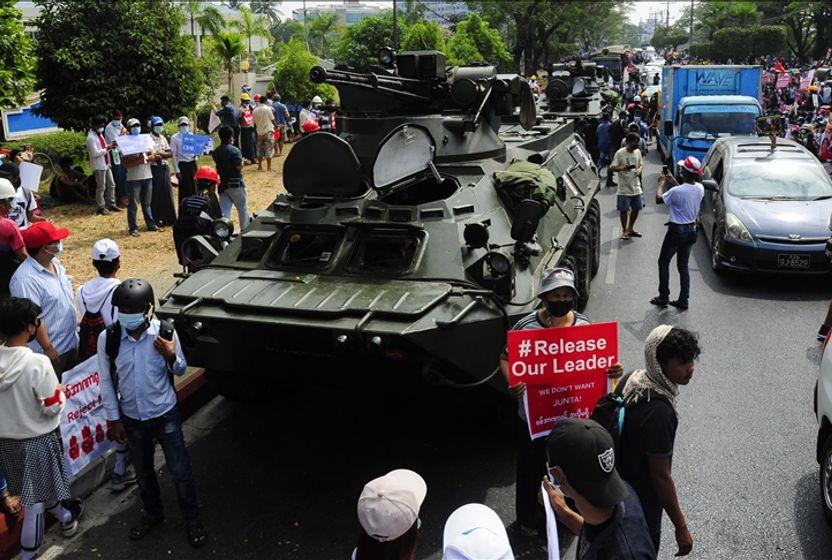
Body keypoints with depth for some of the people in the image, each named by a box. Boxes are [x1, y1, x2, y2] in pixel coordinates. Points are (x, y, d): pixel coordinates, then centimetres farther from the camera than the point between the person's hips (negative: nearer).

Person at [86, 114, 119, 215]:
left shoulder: (99, 134, 12)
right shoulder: (91, 137, -16)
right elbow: (95, 153, -22)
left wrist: (110, 145, 1)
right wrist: (108, 148, -22)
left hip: (106, 164, 9)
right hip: (98, 166, -9)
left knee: (111, 185, 13)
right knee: (101, 187, -1)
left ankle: (111, 204, 24)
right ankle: (100, 207, 9)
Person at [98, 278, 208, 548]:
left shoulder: (164, 332, -17)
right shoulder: (107, 338, -14)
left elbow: (181, 370, -3)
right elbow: (106, 381, -1)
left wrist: (171, 356, -25)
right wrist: (114, 418, 2)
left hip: (165, 414, -2)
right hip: (132, 418, 2)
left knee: (180, 471, 8)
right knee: (143, 472, 22)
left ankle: (192, 519, 30)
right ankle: (152, 513, 47)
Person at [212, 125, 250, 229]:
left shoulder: (216, 152, 5)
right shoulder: (234, 150, -15)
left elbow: (217, 166, 10)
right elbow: (239, 167, -19)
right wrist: (242, 161, 1)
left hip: (222, 184, 5)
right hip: (235, 183, -5)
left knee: (224, 209, 6)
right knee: (242, 207, 10)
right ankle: (245, 229, 19)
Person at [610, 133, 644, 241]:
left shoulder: (638, 152, 5)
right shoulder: (620, 153, -13)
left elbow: (641, 164, 16)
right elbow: (612, 167, -12)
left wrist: (639, 169, -6)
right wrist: (622, 168, -30)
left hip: (636, 186, 6)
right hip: (624, 188, -6)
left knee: (636, 208, 13)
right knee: (624, 210, 0)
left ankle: (630, 228, 31)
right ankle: (624, 231, 16)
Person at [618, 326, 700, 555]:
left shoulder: (634, 380, -8)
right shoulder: (659, 412, -34)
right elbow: (660, 475, -26)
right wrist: (681, 527, -16)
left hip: (621, 489, 8)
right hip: (642, 507, -7)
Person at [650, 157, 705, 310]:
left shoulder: (676, 191, -25)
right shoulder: (700, 189, -5)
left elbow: (659, 199, -8)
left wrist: (662, 183, 6)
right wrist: (673, 182, 18)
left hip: (676, 231, -6)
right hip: (691, 231, 6)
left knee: (663, 262, 12)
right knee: (683, 266, 15)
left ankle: (663, 297, 14)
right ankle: (684, 300, 15)